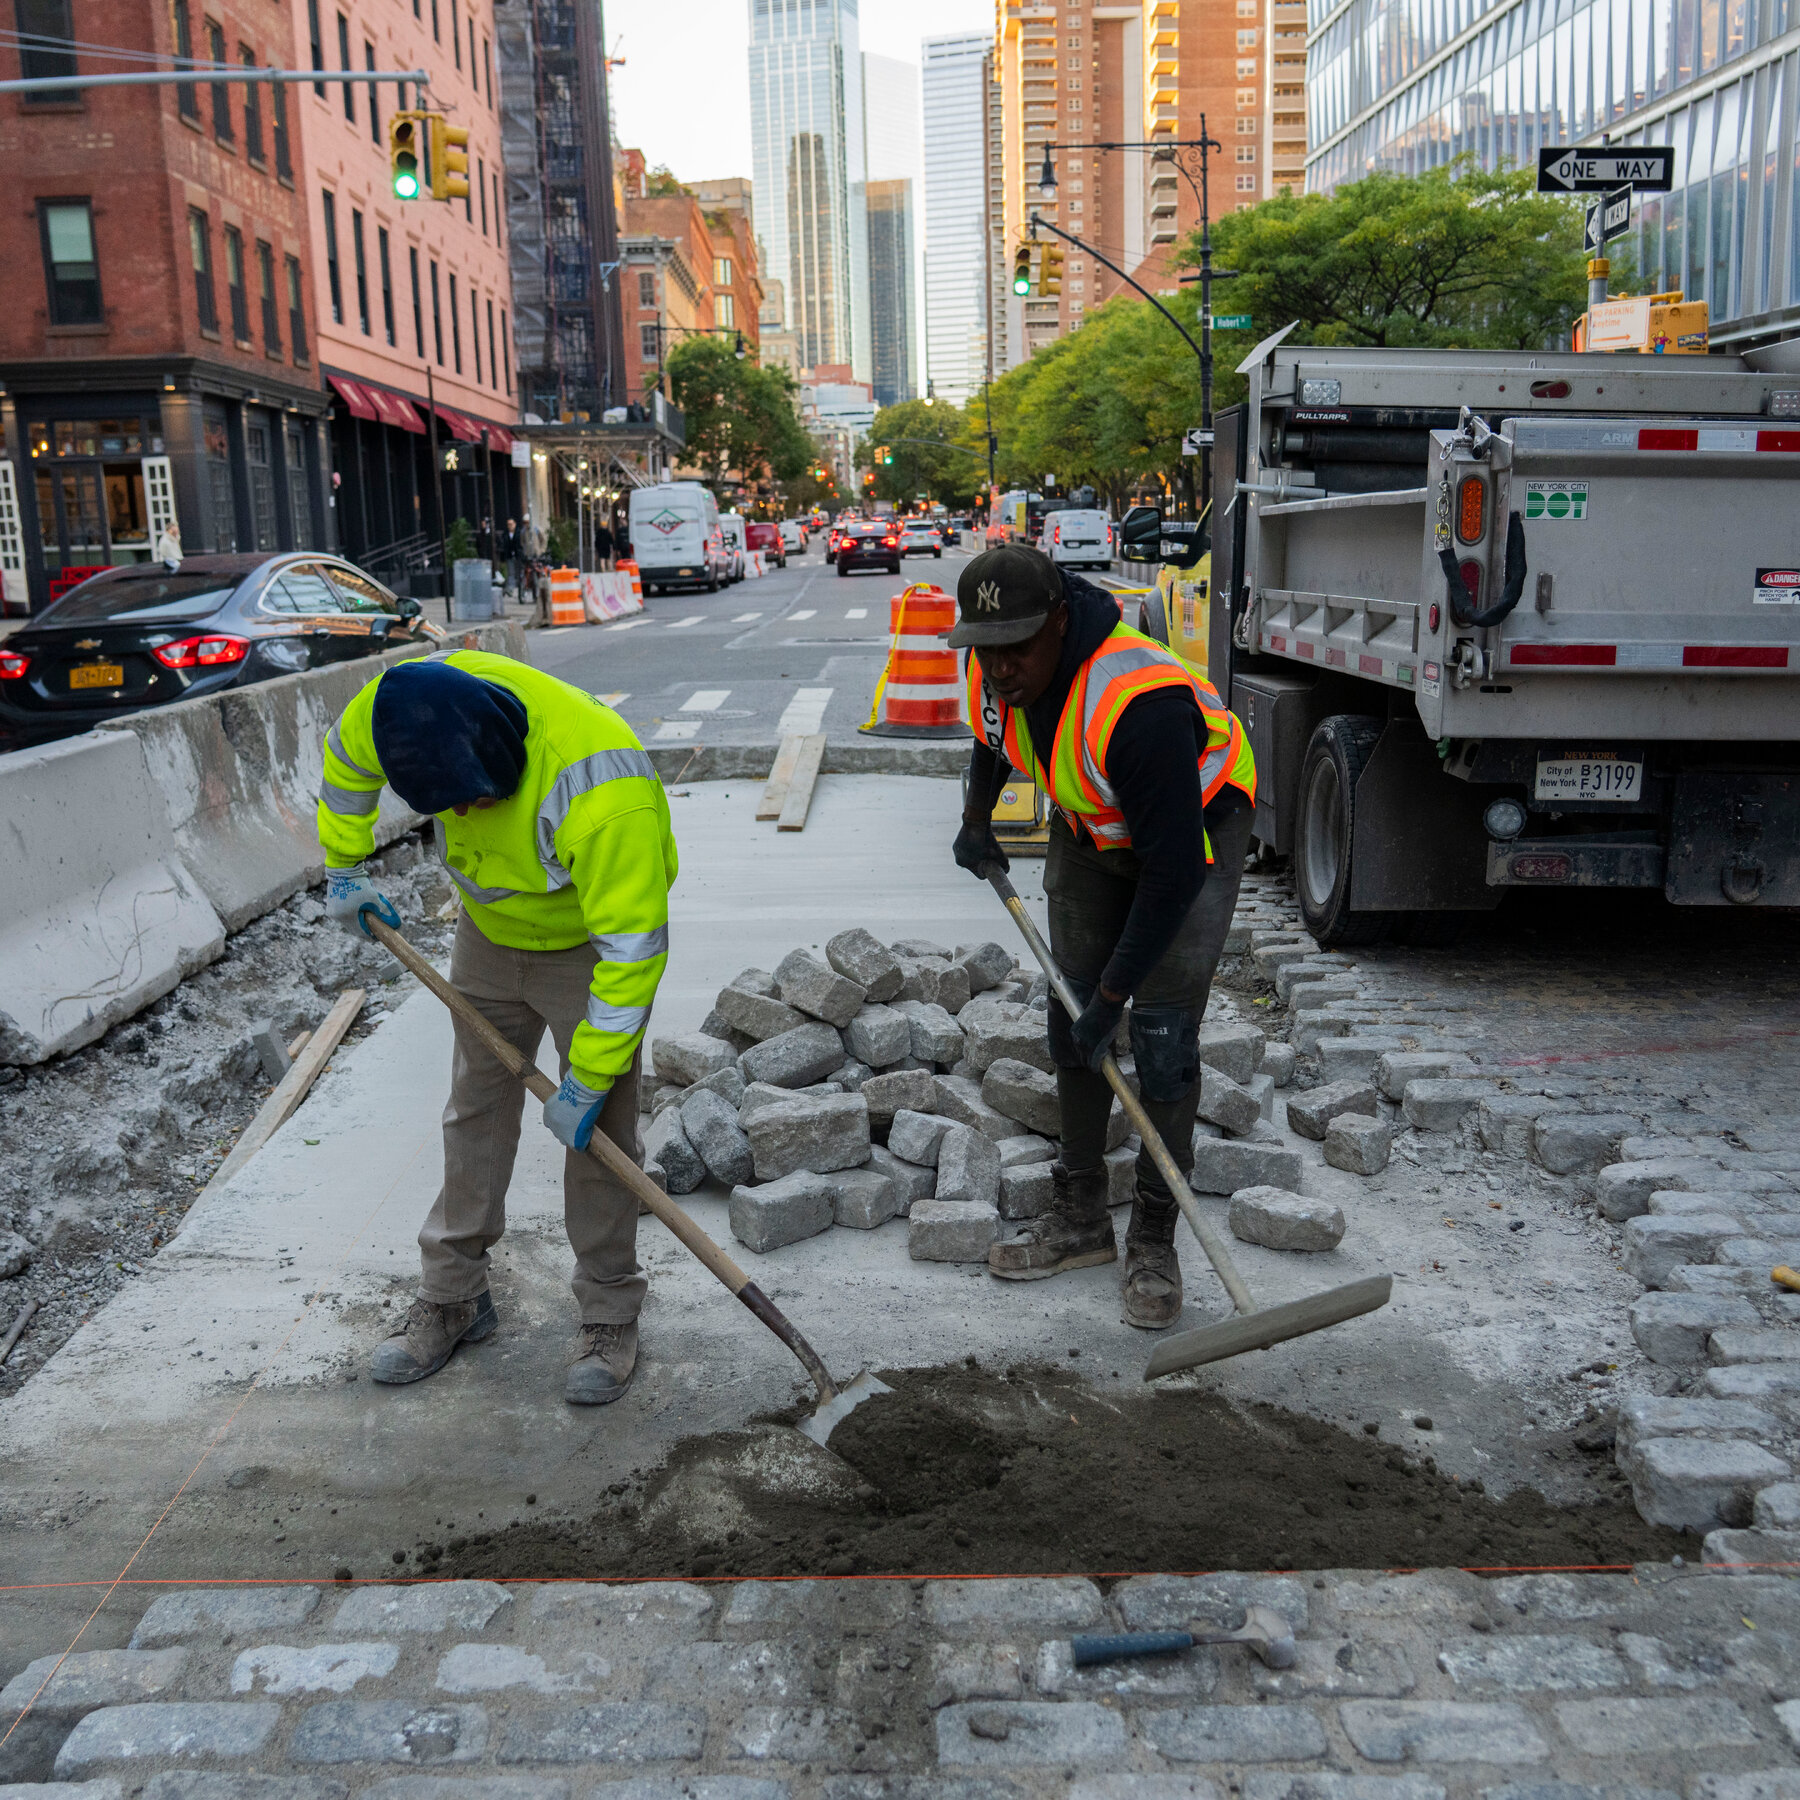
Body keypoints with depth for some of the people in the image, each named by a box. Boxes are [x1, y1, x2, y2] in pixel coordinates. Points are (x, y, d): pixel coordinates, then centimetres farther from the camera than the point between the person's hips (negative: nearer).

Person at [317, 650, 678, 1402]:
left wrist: (587, 1081, -28)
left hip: (589, 944, -5)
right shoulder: (414, 699, -25)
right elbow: (347, 754, 1)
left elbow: (633, 947, -34)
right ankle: (453, 1297, 27)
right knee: (475, 1112, 13)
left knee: (597, 1131, -2)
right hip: (489, 934, 6)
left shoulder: (600, 793, -42)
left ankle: (609, 1316, 13)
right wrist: (344, 870, 6)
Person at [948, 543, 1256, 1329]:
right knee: (1070, 1014, 5)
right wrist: (977, 817, 5)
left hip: (1196, 822, -7)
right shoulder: (998, 670, -18)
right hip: (1091, 823, 7)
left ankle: (1153, 1241, 1)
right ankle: (1082, 1217, 18)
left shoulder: (1139, 703, -41)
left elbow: (1174, 871, -36)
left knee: (1162, 1029, -13)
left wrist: (1113, 995, -31)